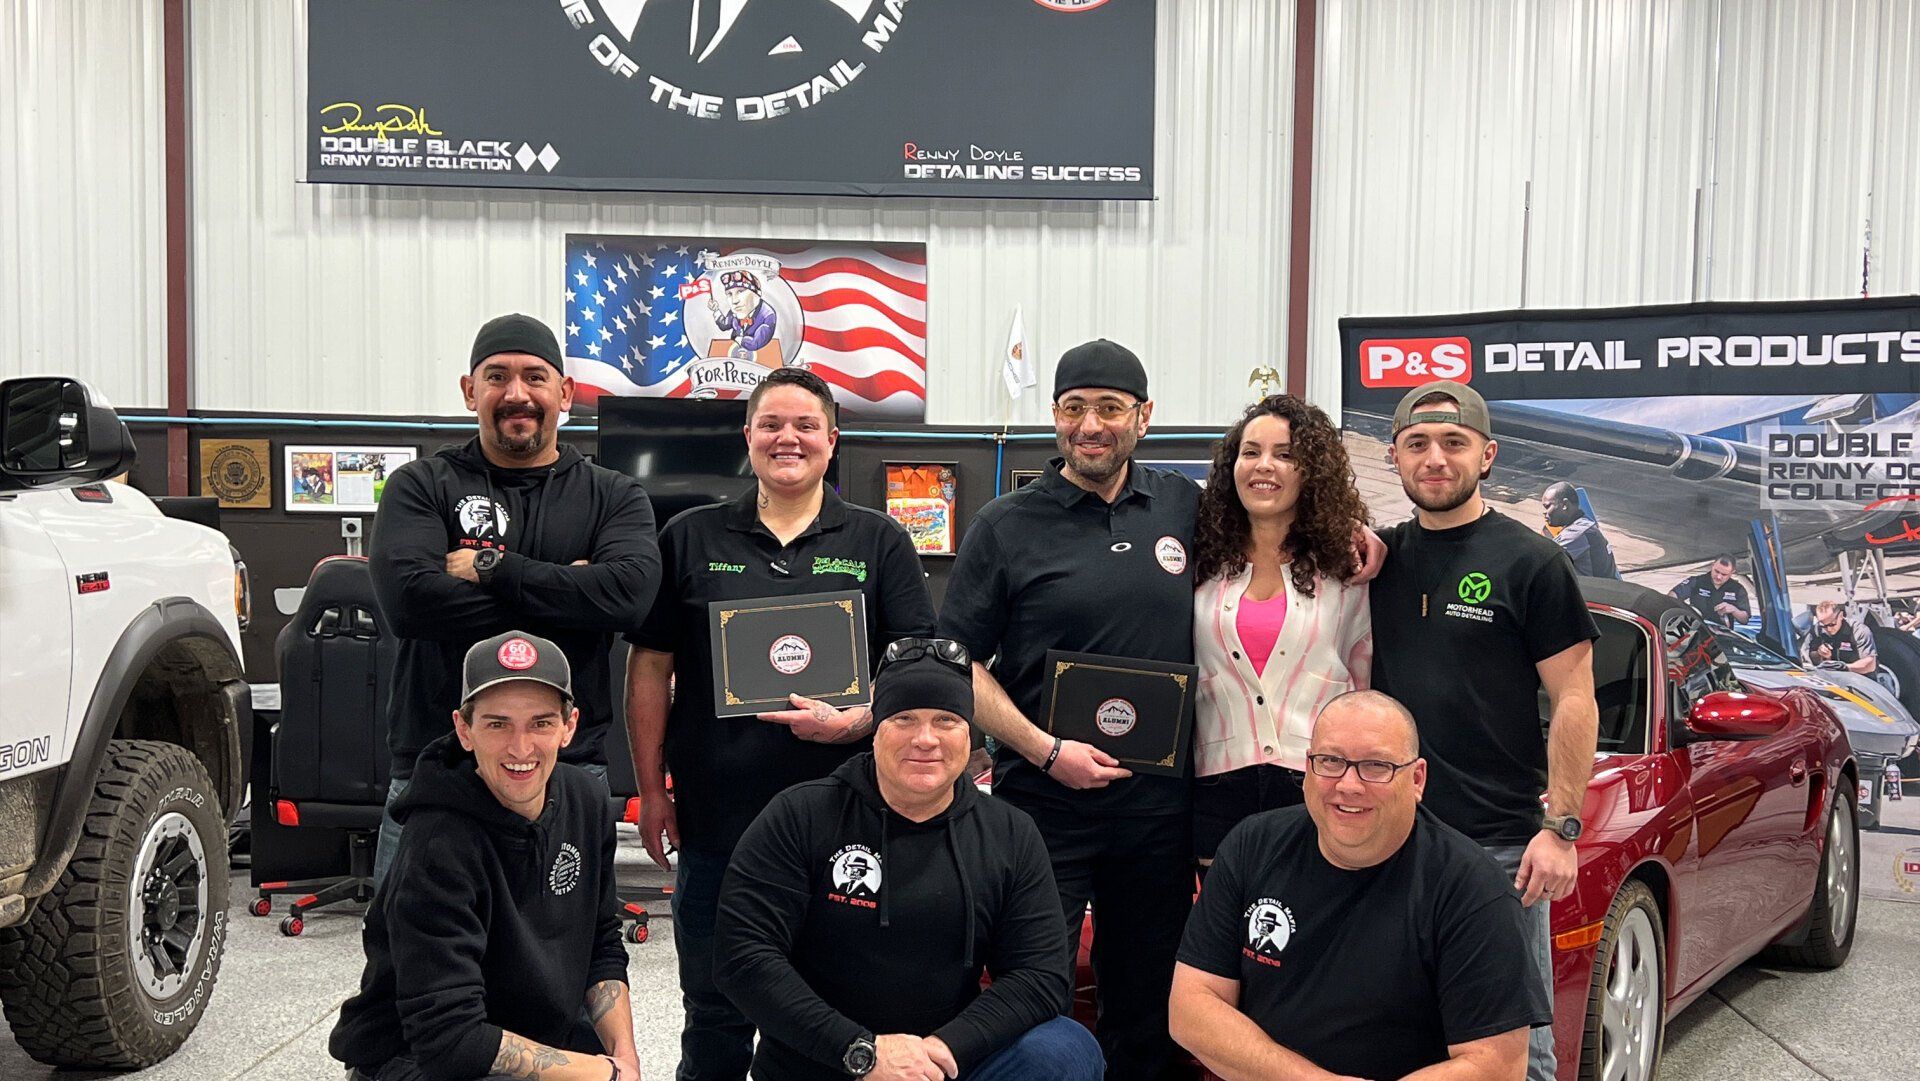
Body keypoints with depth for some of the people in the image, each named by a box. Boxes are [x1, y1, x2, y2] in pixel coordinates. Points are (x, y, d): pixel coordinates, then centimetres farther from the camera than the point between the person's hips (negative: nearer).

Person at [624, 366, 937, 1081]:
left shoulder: (879, 543, 6)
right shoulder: (691, 539, 7)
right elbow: (650, 668, 7)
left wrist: (853, 722, -16)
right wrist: (651, 790, 3)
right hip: (716, 819, 1)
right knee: (715, 1019, 11)